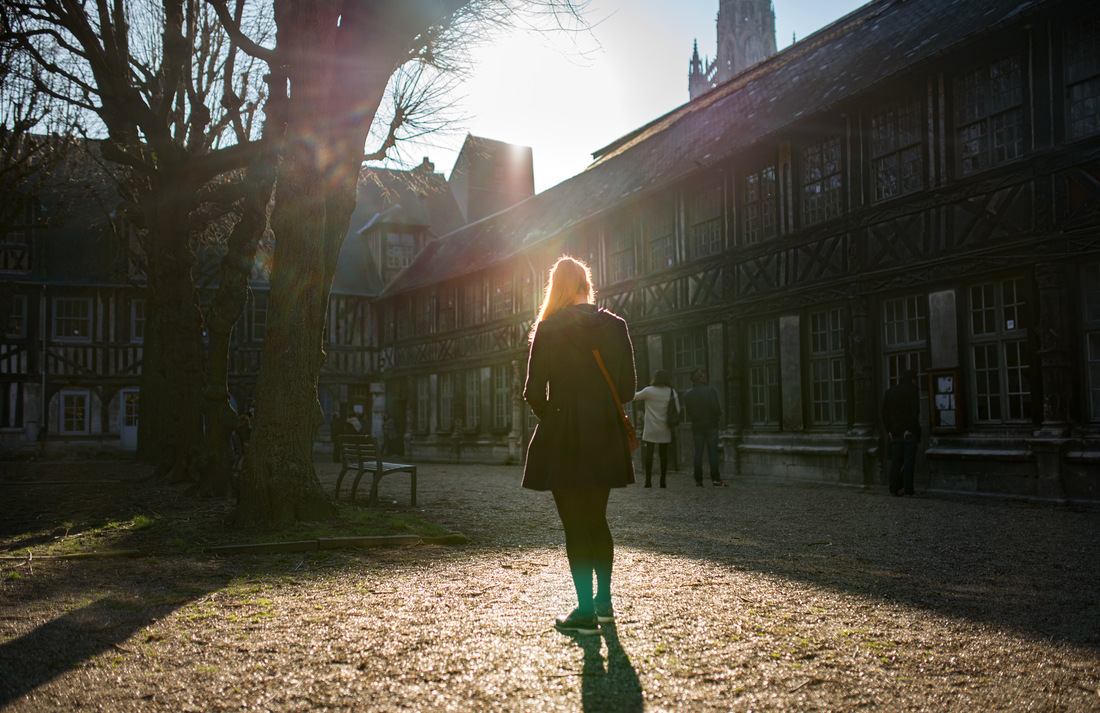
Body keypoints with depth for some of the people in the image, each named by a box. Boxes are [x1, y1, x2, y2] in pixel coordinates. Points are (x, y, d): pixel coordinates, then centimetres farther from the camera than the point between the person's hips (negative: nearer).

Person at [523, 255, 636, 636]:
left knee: (575, 526, 1)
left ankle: (586, 612, 3)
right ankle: (604, 602, 26)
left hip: (564, 438, -5)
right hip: (606, 437, 5)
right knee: (597, 520, 18)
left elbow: (534, 391, -9)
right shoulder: (614, 325, 3)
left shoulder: (550, 328, -9)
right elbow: (628, 388, 3)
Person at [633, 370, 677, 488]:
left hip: (650, 429, -3)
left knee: (648, 454, 2)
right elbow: (677, 410, 2)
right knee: (663, 454, 8)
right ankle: (663, 481, 7)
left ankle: (648, 480, -2)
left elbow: (636, 397, 6)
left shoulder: (649, 391, -8)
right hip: (665, 429, 3)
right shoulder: (672, 392, 0)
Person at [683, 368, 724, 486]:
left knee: (698, 453, 6)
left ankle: (698, 480, 5)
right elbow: (716, 408, -14)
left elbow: (687, 411, 6)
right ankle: (715, 478, -2)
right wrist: (719, 417, 4)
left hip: (697, 426, 3)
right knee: (712, 451, 1)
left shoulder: (688, 394, 3)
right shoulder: (710, 390, -9)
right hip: (711, 425, -3)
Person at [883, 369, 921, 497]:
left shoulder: (889, 392, 10)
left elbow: (885, 413, 8)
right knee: (908, 461, 0)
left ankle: (894, 488, 7)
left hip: (894, 432, 5)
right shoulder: (912, 391, -7)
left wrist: (888, 430, 9)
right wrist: (911, 429, -12)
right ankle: (908, 489, -1)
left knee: (895, 461, 9)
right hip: (909, 432, -5)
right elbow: (915, 412, -15)